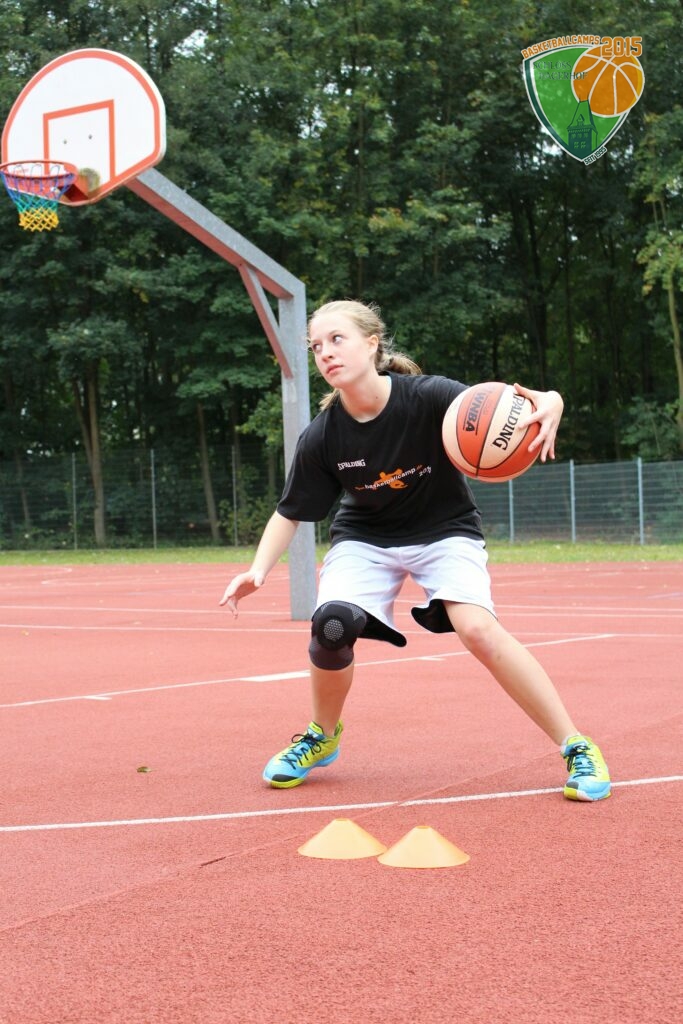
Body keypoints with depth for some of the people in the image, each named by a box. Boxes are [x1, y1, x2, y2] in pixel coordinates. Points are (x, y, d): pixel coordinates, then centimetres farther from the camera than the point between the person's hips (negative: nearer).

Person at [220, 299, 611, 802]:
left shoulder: (429, 397, -26)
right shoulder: (322, 436, -17)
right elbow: (290, 513, -6)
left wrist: (549, 404, -53)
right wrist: (259, 570, -22)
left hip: (444, 529, -2)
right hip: (365, 538, 2)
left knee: (477, 628, -26)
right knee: (331, 625, -23)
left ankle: (577, 747, -12)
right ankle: (323, 736, 8)